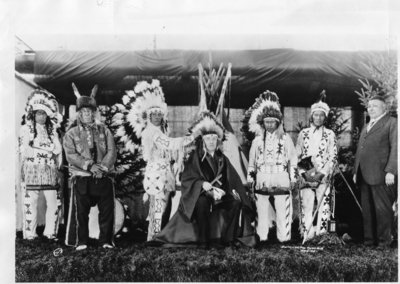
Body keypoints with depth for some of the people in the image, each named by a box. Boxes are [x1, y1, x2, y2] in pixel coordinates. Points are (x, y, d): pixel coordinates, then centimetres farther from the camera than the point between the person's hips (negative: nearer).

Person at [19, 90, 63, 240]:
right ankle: (30, 234, 3)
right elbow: (23, 152, -2)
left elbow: (58, 150, 11)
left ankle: (50, 233, 8)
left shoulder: (52, 130, 18)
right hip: (32, 170, -3)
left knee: (53, 203, -2)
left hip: (50, 171, 3)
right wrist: (47, 150, -4)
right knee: (31, 203, -5)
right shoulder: (26, 129, 8)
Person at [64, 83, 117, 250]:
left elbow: (112, 151, 2)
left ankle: (106, 241, 14)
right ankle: (81, 242, 13)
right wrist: (89, 165, -19)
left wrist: (103, 166, -15)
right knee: (81, 212, 1)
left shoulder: (103, 130, 11)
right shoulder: (71, 134, 5)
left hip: (103, 178, 2)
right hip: (82, 179, -2)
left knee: (107, 210, 3)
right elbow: (71, 155, -7)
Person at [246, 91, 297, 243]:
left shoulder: (285, 138, 8)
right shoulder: (258, 140, 13)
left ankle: (284, 238, 3)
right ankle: (262, 238, 11)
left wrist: (293, 178, 3)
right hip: (262, 182, 2)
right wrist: (250, 178, 11)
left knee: (283, 211, -4)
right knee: (262, 211, 3)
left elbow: (293, 159, 8)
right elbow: (252, 161, 16)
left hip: (281, 182, -2)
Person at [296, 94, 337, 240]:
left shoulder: (330, 134, 6)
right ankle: (306, 235, 3)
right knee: (306, 205, -2)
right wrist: (303, 173, -4)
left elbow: (333, 156, 0)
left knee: (323, 204, -4)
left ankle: (321, 234, 3)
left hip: (323, 177, -1)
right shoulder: (303, 133, 10)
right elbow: (297, 155, 9)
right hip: (306, 176, 1)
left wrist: (322, 173, -11)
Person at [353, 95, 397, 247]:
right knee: (367, 210, 8)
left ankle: (384, 240, 8)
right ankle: (369, 239, 15)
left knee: (382, 209, -2)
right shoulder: (365, 127, 25)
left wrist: (390, 171, -16)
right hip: (364, 176, 7)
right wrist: (356, 171, 15)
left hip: (381, 175, -7)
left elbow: (395, 148, -8)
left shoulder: (392, 123, 1)